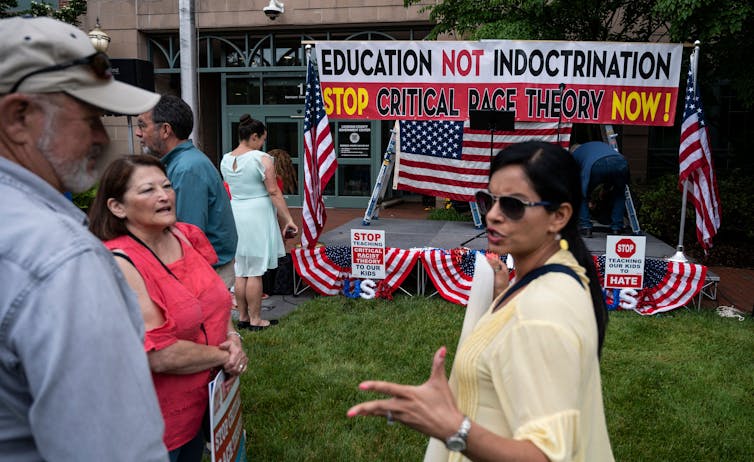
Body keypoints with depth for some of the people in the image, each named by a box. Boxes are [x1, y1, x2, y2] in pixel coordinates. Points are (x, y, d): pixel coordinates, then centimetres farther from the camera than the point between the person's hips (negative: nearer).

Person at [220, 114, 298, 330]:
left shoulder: (225, 160, 8)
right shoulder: (262, 159, -11)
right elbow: (274, 192, -14)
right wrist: (288, 220, -11)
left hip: (235, 215, 6)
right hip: (258, 215, -6)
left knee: (241, 271, 12)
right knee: (255, 272, -1)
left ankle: (242, 317, 21)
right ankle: (255, 320, 6)